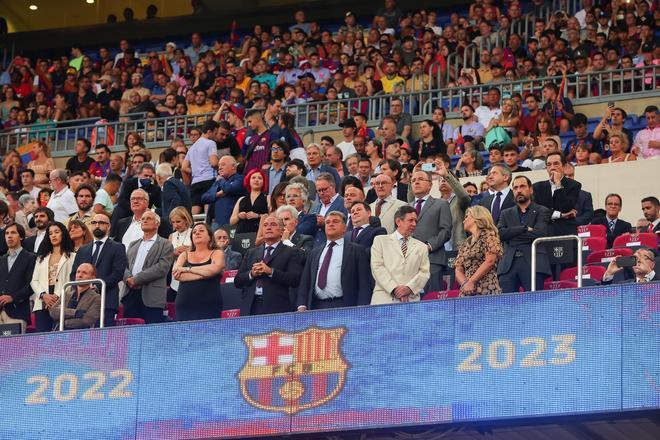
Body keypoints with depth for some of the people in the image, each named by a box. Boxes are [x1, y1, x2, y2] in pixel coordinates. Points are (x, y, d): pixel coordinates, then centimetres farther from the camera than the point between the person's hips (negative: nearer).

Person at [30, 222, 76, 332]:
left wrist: (57, 296, -15)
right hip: (42, 305, 4)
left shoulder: (72, 257, 7)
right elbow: (34, 281, 15)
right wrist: (43, 295, -4)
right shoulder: (41, 258, 24)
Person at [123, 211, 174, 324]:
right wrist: (128, 278, -8)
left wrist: (136, 279, -12)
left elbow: (162, 268, -9)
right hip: (131, 295, 5)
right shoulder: (133, 245, 24)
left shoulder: (165, 245, 4)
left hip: (152, 298, -5)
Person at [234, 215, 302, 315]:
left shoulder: (291, 253, 8)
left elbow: (295, 280, -7)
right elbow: (237, 281, 15)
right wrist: (251, 274, -5)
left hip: (277, 309, -3)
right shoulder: (251, 253, 20)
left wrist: (270, 271, -15)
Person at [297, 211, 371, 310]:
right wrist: (302, 306, 3)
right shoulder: (314, 253, 22)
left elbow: (364, 284, 1)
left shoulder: (356, 250, 9)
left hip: (342, 306, -3)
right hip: (316, 306, 3)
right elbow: (304, 283, 19)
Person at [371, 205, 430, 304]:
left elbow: (424, 272, 10)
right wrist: (394, 289, -11)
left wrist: (409, 288, -9)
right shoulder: (380, 241, 13)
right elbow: (377, 267, 1)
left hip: (411, 300, 1)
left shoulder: (421, 247, 20)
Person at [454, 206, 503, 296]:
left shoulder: (489, 235, 4)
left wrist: (471, 282, -9)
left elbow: (489, 261, -8)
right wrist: (465, 283, -6)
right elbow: (458, 270, 16)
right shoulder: (465, 244, 22)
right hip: (466, 293, 5)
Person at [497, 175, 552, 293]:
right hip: (509, 265, 3)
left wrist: (512, 234, 0)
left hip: (533, 264, -3)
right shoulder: (506, 214, 22)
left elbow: (539, 233, -6)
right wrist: (525, 229, -5)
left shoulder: (541, 211, 12)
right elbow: (500, 233, 3)